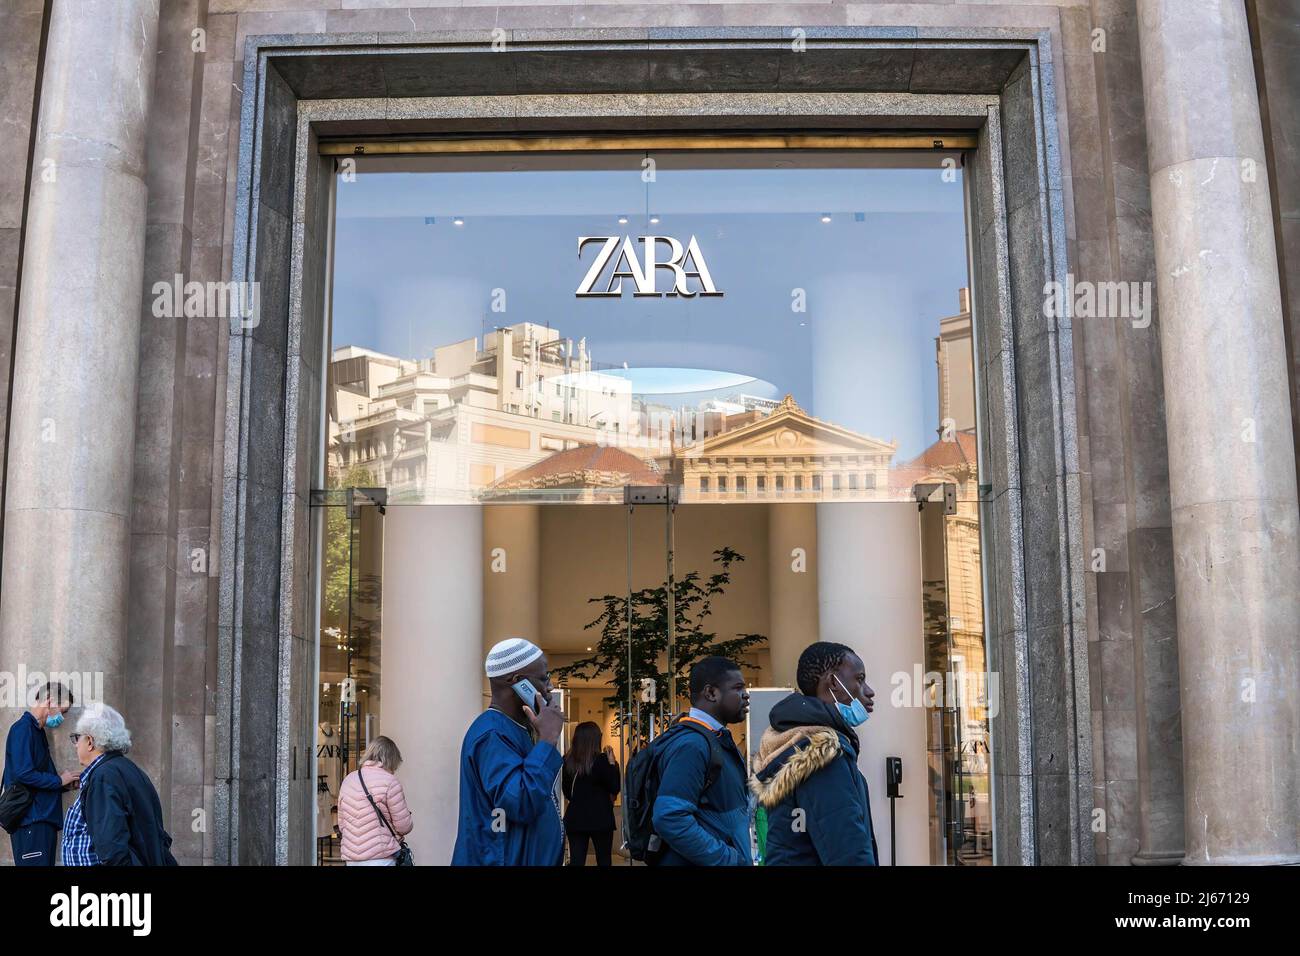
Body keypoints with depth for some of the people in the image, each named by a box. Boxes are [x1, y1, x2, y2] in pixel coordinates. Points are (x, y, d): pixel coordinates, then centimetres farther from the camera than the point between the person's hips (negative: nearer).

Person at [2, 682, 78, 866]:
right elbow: (23, 774, -21)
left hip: (44, 819, 9)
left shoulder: (38, 731, 18)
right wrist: (59, 780, -9)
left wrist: (66, 783, 9)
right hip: (31, 821, -9)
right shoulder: (23, 728, -11)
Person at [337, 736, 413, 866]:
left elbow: (341, 825, 14)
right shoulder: (389, 782, -10)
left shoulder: (348, 779, 8)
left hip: (351, 859, 6)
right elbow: (404, 826, -8)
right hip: (380, 859, -6)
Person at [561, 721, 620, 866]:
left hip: (575, 818, 3)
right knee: (603, 860, 9)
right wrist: (612, 763, -2)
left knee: (576, 861, 3)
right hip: (600, 818, -3)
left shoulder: (567, 761, -1)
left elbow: (567, 793, 10)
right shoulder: (601, 760, -14)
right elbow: (615, 789, -6)